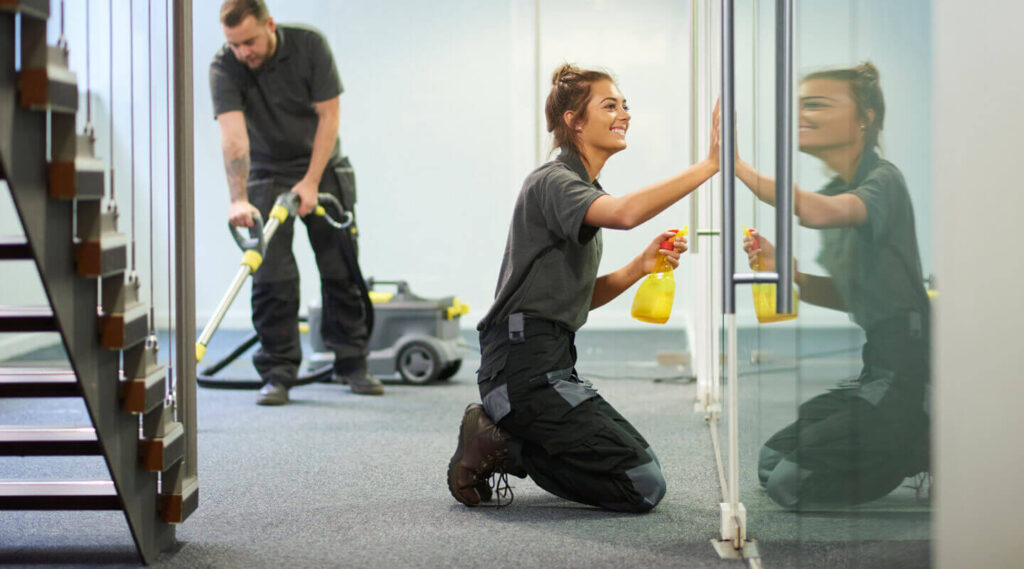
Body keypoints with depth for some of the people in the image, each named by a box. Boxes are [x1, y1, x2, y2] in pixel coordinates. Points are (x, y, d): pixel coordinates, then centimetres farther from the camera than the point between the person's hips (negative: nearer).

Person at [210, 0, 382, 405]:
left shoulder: (309, 45, -18)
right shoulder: (224, 67, -20)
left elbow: (328, 115, -15)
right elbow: (233, 135, -31)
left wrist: (312, 181, -20)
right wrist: (239, 200, -42)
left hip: (323, 169, 1)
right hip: (267, 175, -1)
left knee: (342, 269, 3)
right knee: (272, 276, -8)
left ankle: (351, 363, 14)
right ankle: (278, 373, -2)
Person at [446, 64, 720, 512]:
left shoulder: (582, 190, 21)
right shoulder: (552, 182, -11)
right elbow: (624, 213, -33)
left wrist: (640, 266, 3)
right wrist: (709, 165, -33)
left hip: (550, 365, 10)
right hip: (524, 365, -10)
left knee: (641, 469, 16)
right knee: (643, 486, -13)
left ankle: (503, 443, 10)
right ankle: (499, 446, -6)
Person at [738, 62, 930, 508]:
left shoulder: (882, 180, -13)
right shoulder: (835, 190, 13)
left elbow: (820, 213, -36)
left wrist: (736, 165, -35)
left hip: (908, 368, -9)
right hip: (879, 367, 9)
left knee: (791, 482, -9)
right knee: (772, 462, 14)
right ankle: (917, 453, 16)